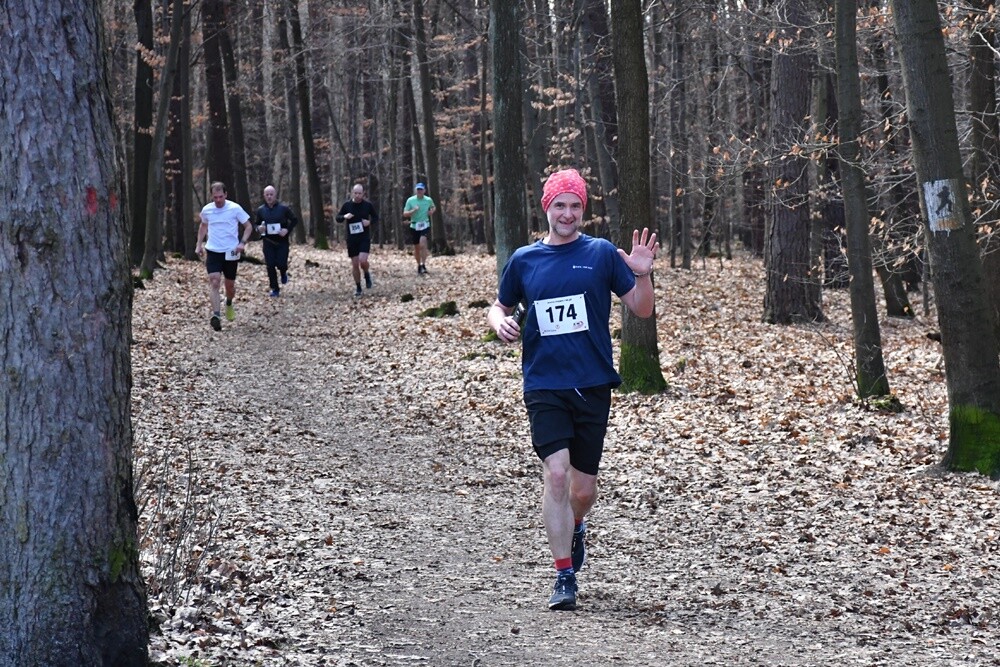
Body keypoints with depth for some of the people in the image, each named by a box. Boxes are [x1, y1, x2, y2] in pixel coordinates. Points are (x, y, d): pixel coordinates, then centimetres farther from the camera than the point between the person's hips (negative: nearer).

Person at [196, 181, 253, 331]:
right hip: (213, 251, 1)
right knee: (214, 282, -17)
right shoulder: (206, 210, 1)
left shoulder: (235, 208, -8)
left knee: (230, 284, 11)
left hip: (231, 252, -1)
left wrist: (242, 243, -14)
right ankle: (216, 315, -25)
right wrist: (199, 244, 15)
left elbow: (248, 226, 0)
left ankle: (229, 304, 44)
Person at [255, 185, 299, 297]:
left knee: (281, 264, -10)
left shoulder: (283, 208, -5)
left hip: (282, 241, -2)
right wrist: (259, 228, -10)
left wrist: (287, 230, -13)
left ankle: (284, 273, 28)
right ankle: (275, 289, 10)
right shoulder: (260, 210, 3)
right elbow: (257, 224, 14)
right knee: (270, 266, -3)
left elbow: (294, 220, 3)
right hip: (268, 242, 2)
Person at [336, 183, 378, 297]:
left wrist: (370, 221, -12)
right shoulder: (347, 205, -1)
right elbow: (338, 218, 7)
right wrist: (344, 216, -15)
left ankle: (367, 274, 12)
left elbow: (376, 217, 9)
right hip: (351, 238, 2)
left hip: (365, 238, -2)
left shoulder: (368, 205, -3)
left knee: (363, 261, -21)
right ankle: (358, 288, 18)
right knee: (355, 264, 4)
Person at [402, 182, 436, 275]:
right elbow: (405, 214, -3)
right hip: (414, 226, 2)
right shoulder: (410, 200, -2)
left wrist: (432, 211, 0)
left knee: (423, 244, -22)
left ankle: (423, 265, -20)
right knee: (416, 248, 10)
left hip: (425, 225, -1)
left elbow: (434, 207, 23)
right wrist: (413, 210, -19)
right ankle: (419, 265, 28)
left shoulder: (428, 200, 1)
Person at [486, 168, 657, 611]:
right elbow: (500, 307, 20)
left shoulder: (602, 254, 2)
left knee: (583, 489, 7)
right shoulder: (523, 260, 7)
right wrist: (500, 323, -3)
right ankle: (565, 578, -11)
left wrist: (643, 275, -15)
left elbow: (642, 309, 4)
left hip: (593, 385, 0)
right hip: (544, 386, 0)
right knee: (556, 473, -17)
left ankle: (575, 528, 44)